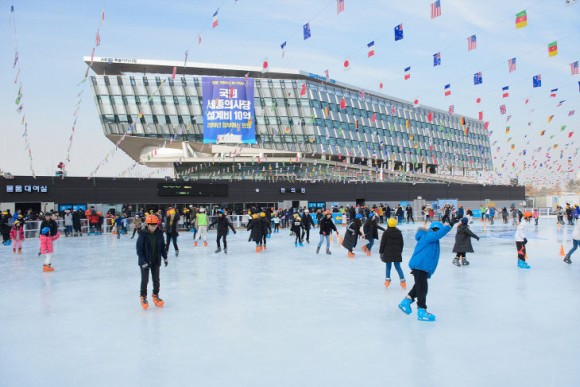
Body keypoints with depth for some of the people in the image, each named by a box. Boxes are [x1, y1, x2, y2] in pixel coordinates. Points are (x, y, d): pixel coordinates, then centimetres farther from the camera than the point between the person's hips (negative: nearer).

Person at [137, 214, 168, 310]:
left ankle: (155, 295, 28)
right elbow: (139, 249, -15)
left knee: (156, 279, 11)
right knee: (145, 280, 5)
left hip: (156, 261, 4)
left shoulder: (159, 234, -5)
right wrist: (143, 261, -20)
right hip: (145, 261, -3)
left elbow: (162, 247, 6)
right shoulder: (143, 235, -17)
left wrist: (165, 258, 6)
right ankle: (143, 297, 22)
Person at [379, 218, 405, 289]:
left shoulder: (386, 233, -8)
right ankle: (402, 280, 1)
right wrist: (400, 251, 22)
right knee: (398, 267, 8)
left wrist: (381, 252, 1)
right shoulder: (399, 233, 6)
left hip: (388, 253, -3)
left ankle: (387, 280, 4)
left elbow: (383, 243, -7)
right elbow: (402, 243, 12)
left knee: (388, 267, 8)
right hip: (397, 253, 3)